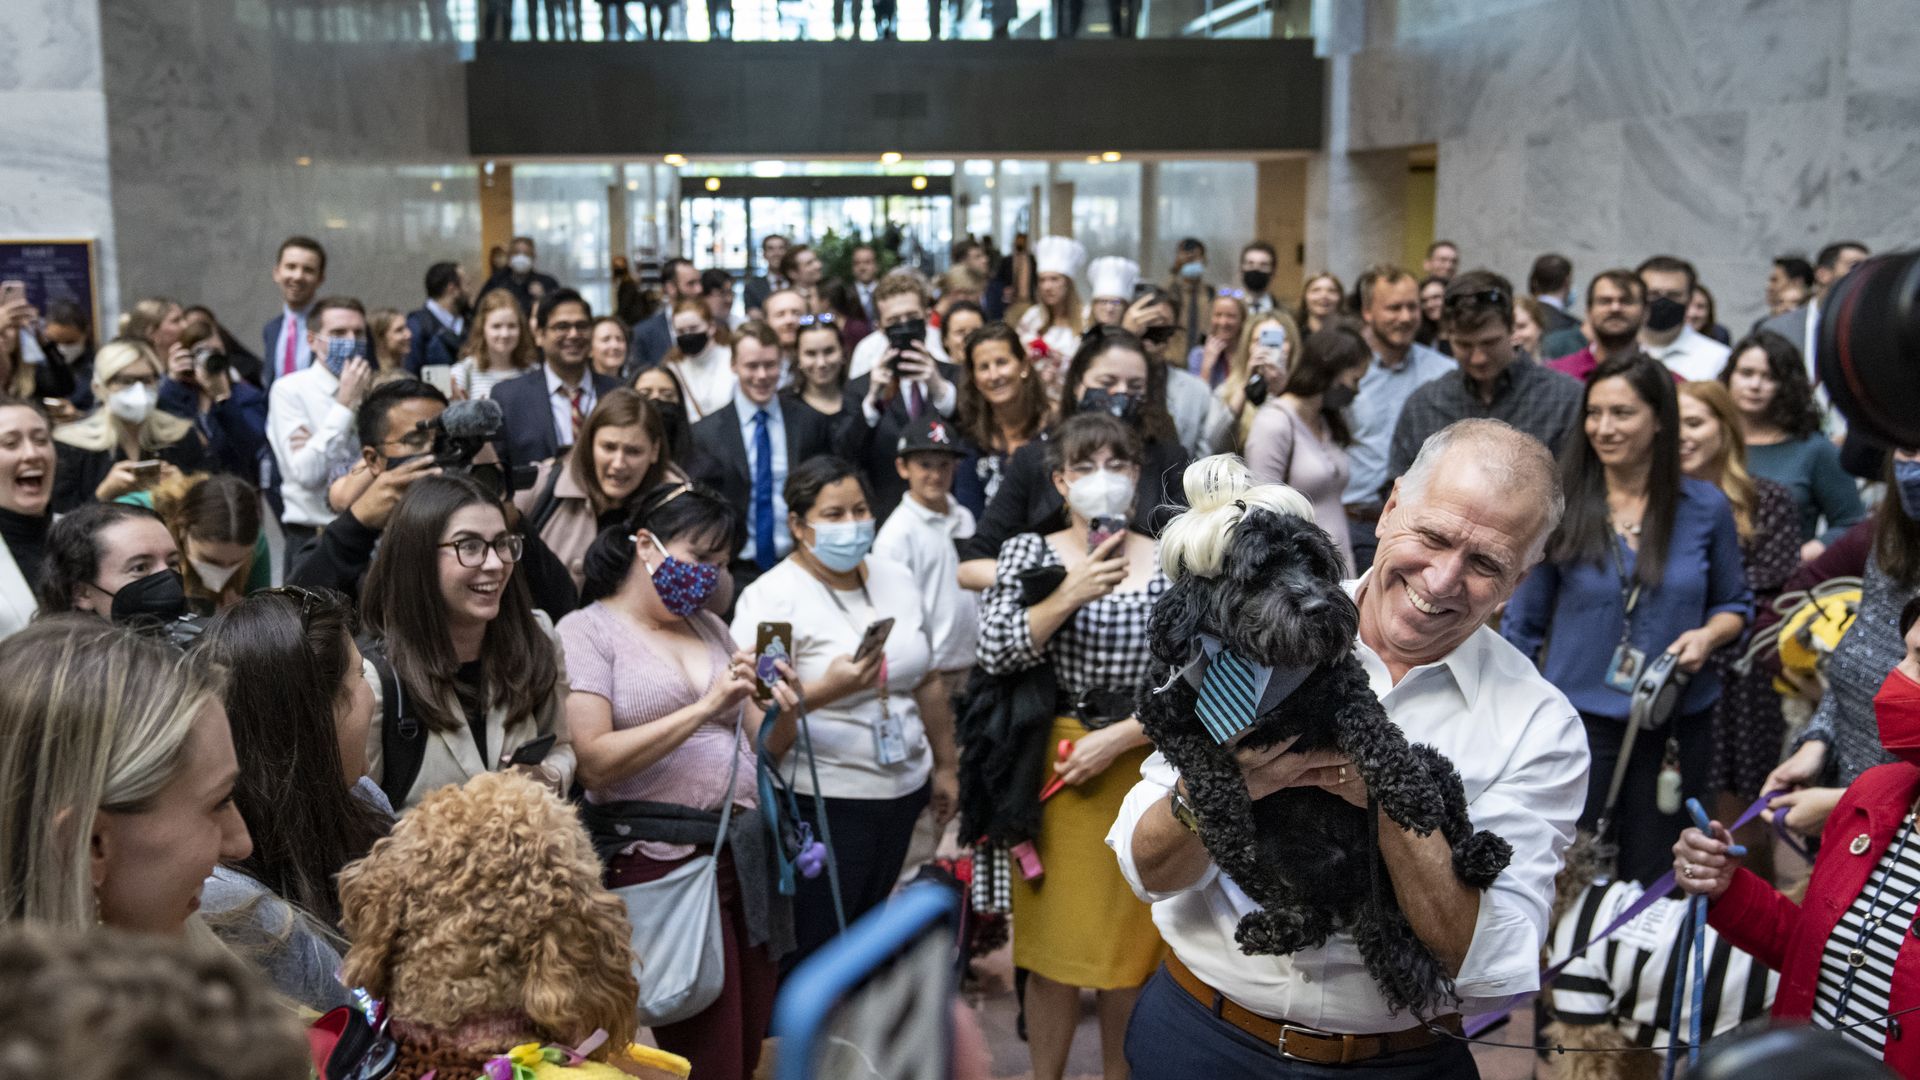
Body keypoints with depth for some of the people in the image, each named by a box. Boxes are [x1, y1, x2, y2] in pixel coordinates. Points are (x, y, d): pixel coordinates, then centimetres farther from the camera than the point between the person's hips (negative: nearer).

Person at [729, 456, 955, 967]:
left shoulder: (897, 579, 8)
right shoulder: (772, 598, -11)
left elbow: (925, 682, 18)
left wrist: (944, 766, 21)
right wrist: (826, 690, -33)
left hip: (902, 791, 6)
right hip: (822, 807, -6)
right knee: (810, 958, -2)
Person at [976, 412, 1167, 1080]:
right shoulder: (1029, 553, 2)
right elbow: (995, 652, -9)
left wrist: (1116, 738, -12)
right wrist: (1069, 596, -16)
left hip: (1143, 767, 0)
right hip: (1054, 769, 0)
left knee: (1132, 949, 10)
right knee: (1055, 946, 7)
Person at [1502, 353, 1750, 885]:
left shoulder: (1705, 507, -2)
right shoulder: (1562, 503, -6)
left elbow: (1735, 603, 11)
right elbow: (1525, 618, 1)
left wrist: (1707, 636, -11)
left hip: (1678, 722, 2)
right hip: (1579, 716, -1)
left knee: (1652, 882, 15)